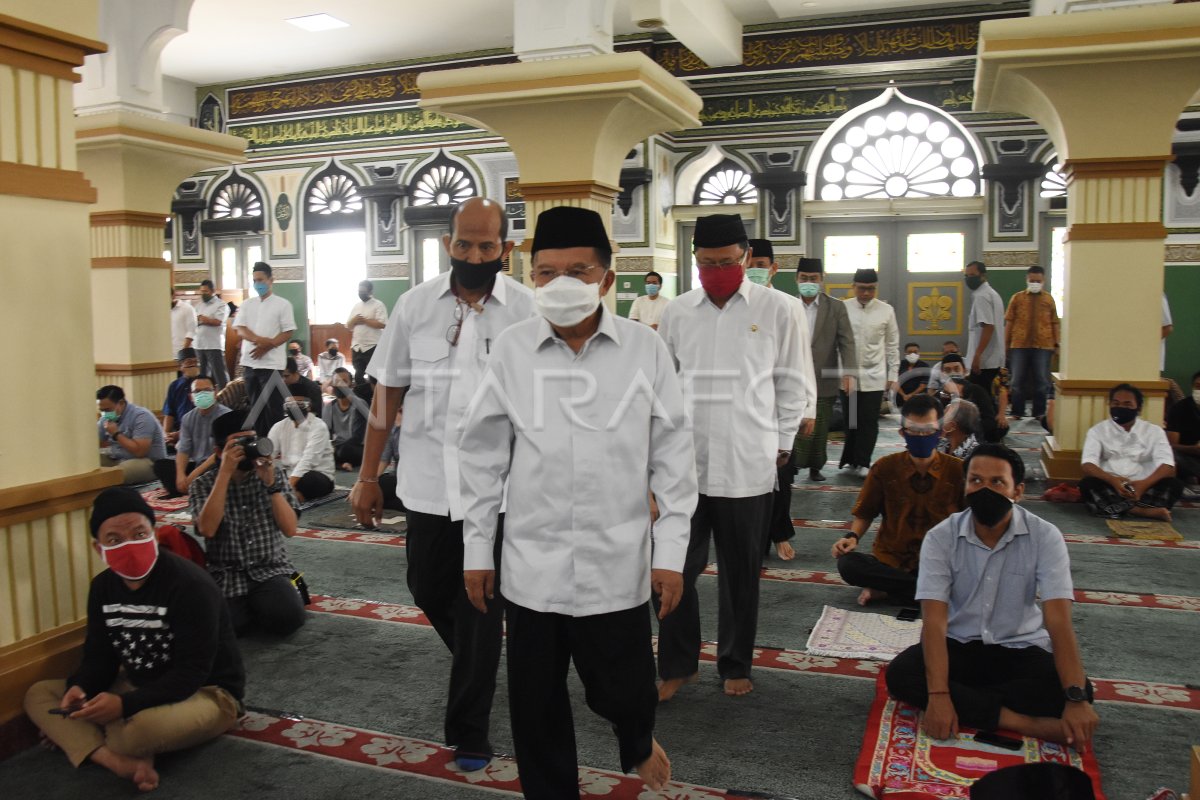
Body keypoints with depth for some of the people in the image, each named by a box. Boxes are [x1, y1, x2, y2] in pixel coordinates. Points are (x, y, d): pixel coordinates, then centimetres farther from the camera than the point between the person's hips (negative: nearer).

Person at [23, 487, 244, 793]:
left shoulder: (191, 586, -24)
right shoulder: (103, 586, 1)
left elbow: (190, 675, -26)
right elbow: (99, 656, 5)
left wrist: (125, 705, -37)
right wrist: (80, 688, -18)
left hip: (206, 693, -8)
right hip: (138, 688, 8)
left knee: (142, 727, -40)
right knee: (39, 694, -1)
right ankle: (123, 763, -22)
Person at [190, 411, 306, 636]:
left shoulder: (274, 474, 3)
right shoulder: (202, 485, -1)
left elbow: (289, 529, -6)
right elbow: (207, 529, -21)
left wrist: (270, 483, -17)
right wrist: (225, 472, -21)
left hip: (269, 572, 1)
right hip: (226, 576, 0)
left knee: (288, 618, -28)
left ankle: (259, 605, 7)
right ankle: (254, 608, 5)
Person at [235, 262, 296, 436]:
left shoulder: (282, 304, -2)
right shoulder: (247, 304, 11)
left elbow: (288, 333, -7)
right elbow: (240, 330, 1)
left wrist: (266, 347, -17)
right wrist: (260, 340, -18)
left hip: (271, 363, -5)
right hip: (249, 362, 5)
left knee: (272, 406, -3)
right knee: (255, 405, 11)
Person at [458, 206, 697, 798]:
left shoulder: (645, 348, -5)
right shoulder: (511, 349, -3)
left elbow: (672, 455, -1)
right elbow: (484, 456, 4)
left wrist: (671, 550, -1)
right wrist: (477, 548, 6)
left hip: (617, 561, -1)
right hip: (532, 563, 1)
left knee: (623, 689, 12)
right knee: (535, 704, 12)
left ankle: (638, 742, 48)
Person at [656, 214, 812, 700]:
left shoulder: (775, 309, -2)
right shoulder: (677, 312, 5)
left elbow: (795, 384, 4)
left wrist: (781, 444, 2)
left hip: (748, 467, -1)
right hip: (684, 462, 2)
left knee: (741, 573, 12)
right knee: (677, 568, 6)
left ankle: (735, 665, 30)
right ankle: (677, 665, 24)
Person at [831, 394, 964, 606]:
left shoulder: (957, 471, -2)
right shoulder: (885, 468, 0)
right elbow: (865, 514, 10)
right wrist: (853, 537, -11)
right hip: (890, 561, 1)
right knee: (847, 564, -29)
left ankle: (886, 590, -17)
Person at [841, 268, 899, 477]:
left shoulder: (886, 310, 1)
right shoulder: (843, 308, -1)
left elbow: (892, 345, 6)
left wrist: (893, 375, 4)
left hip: (874, 376, 0)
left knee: (869, 422, -1)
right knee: (851, 420, 8)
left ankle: (861, 463, 7)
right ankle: (852, 459, 21)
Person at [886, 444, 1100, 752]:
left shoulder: (1045, 537, -14)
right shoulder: (940, 537, -14)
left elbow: (1058, 619, -22)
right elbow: (934, 621, -21)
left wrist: (1075, 698, -35)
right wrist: (938, 695, -34)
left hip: (1020, 649, 0)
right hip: (958, 646, 0)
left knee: (1080, 690, -28)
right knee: (900, 674, -29)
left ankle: (962, 704, -19)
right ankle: (1020, 722, -26)